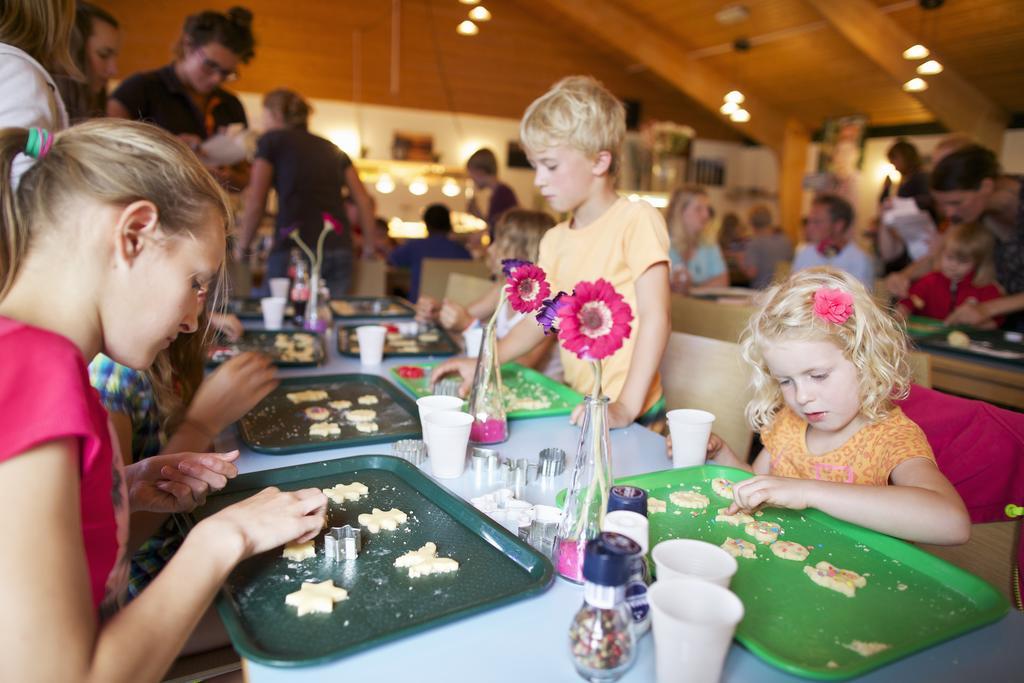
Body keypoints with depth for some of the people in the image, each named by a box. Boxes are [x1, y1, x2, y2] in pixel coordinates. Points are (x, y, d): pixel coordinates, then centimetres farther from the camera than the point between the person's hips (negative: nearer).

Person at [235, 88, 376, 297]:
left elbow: (255, 205, 3)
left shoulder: (271, 140, 10)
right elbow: (364, 201, 12)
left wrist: (241, 247, 15)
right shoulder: (332, 149, 21)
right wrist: (369, 248, 18)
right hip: (340, 251, 5)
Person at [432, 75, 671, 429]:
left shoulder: (636, 220, -10)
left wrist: (625, 407, -20)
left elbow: (655, 318, -15)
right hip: (578, 405, 6)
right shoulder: (554, 240, 11)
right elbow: (539, 319, 15)